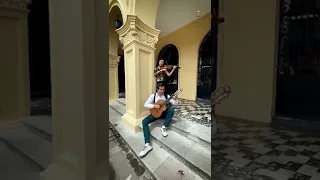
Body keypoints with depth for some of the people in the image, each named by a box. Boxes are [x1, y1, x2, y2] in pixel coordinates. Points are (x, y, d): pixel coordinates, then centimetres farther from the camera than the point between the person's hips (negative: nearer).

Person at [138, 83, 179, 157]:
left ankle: (164, 127, -21)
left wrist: (175, 99, -27)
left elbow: (174, 104, -5)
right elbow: (146, 105, -7)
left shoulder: (167, 96, 1)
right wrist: (154, 106, -22)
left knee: (171, 110, -30)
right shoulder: (153, 96, -2)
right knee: (144, 121, -26)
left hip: (164, 113, 1)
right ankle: (148, 144, -38)